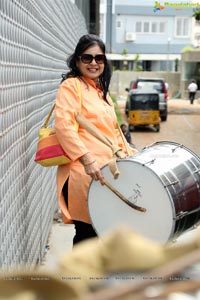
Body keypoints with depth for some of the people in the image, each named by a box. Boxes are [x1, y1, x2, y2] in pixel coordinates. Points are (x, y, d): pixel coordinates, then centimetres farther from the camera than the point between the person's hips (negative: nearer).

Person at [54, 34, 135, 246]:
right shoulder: (71, 86, -4)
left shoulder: (102, 91, 21)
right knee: (87, 232, -4)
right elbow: (63, 125, -19)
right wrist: (87, 159, -26)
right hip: (83, 173, -8)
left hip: (105, 173, 8)